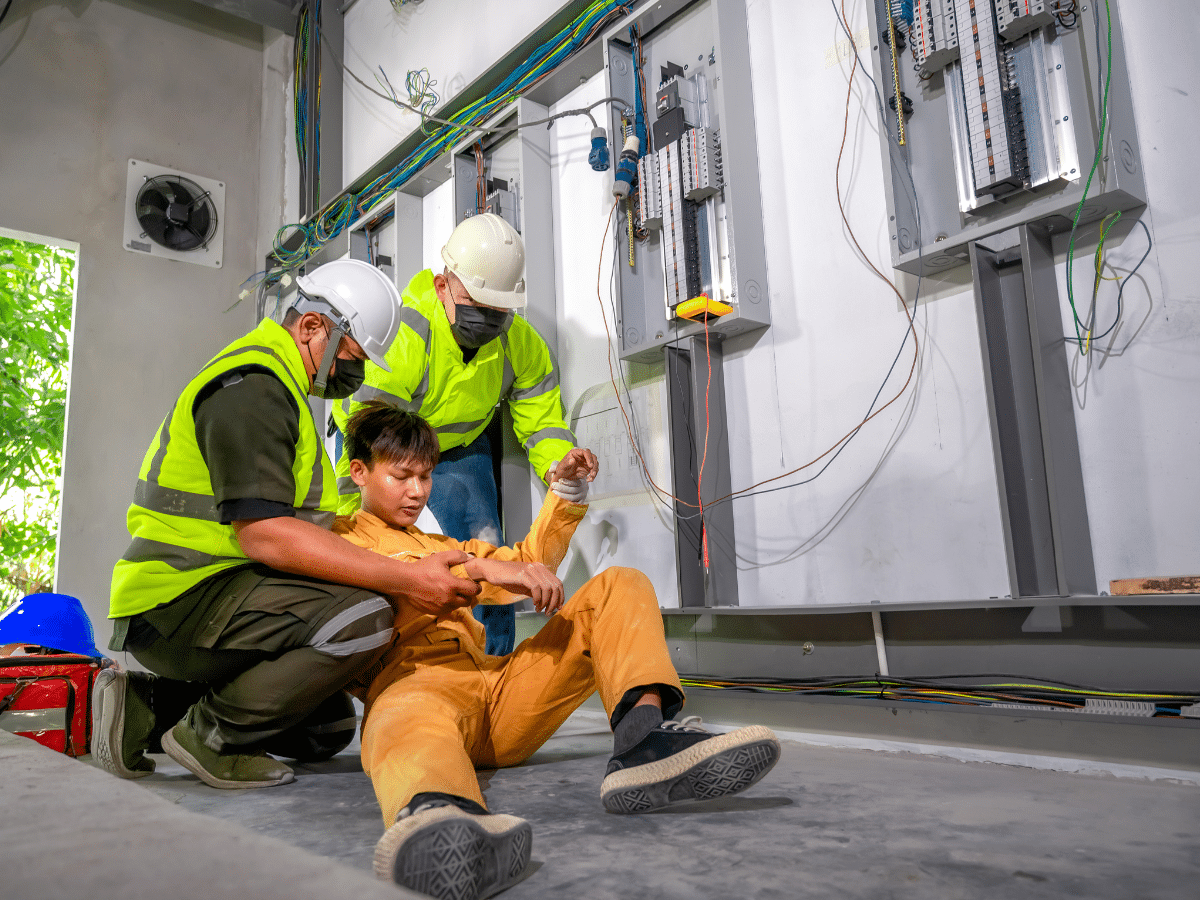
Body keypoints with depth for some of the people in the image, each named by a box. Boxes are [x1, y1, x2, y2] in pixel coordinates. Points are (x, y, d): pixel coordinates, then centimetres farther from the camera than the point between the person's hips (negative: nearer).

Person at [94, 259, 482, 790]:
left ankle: (155, 705, 15)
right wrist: (403, 581, -29)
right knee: (365, 617, -29)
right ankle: (211, 734, -10)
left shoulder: (276, 385, 19)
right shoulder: (251, 385, -15)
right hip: (180, 601, -10)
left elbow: (284, 526, 18)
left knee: (326, 728, 20)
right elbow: (262, 533, -26)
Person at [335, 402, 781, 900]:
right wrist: (480, 568, -19)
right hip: (416, 678, -6)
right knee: (409, 717, -43)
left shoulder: (439, 546, 39)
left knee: (619, 586, -5)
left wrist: (567, 490, 24)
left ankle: (644, 737, -35)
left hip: (501, 687, 6)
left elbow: (531, 561, 38)